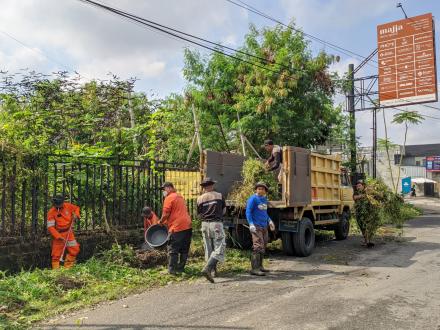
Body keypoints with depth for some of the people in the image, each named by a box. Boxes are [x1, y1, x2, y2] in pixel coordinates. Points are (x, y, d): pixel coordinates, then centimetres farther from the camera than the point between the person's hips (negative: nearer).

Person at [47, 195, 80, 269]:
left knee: (75, 249, 1)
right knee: (56, 254, -2)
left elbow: (76, 208, 16)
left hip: (68, 232, 4)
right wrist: (59, 236, -24)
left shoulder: (68, 206, -6)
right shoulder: (51, 212, -15)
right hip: (58, 234, -4)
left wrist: (76, 215, -6)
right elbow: (50, 227, -17)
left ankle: (67, 267, 15)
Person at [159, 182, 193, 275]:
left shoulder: (169, 198, -7)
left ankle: (172, 270, 3)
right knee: (184, 250, 12)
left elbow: (166, 214, -13)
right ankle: (180, 268, 19)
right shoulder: (180, 196, 20)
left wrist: (161, 221, 5)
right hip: (187, 226, 8)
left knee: (172, 250, 0)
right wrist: (167, 221, 22)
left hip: (177, 228, -8)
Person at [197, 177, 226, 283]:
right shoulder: (219, 196, 1)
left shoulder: (200, 199, 3)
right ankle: (207, 269, -20)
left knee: (209, 249, 15)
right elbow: (224, 210, 13)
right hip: (216, 224, -3)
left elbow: (199, 215, 9)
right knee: (219, 249, -3)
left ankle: (214, 270, 23)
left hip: (205, 225, 3)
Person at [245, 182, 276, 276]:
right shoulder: (253, 199, -9)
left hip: (264, 227, 9)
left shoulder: (264, 199, 16)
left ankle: (259, 266, 25)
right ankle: (254, 269, -14)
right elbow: (248, 212, -12)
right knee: (258, 247, -14)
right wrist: (251, 224, -21)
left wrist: (269, 221, 17)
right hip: (256, 227, -9)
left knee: (263, 247, 14)